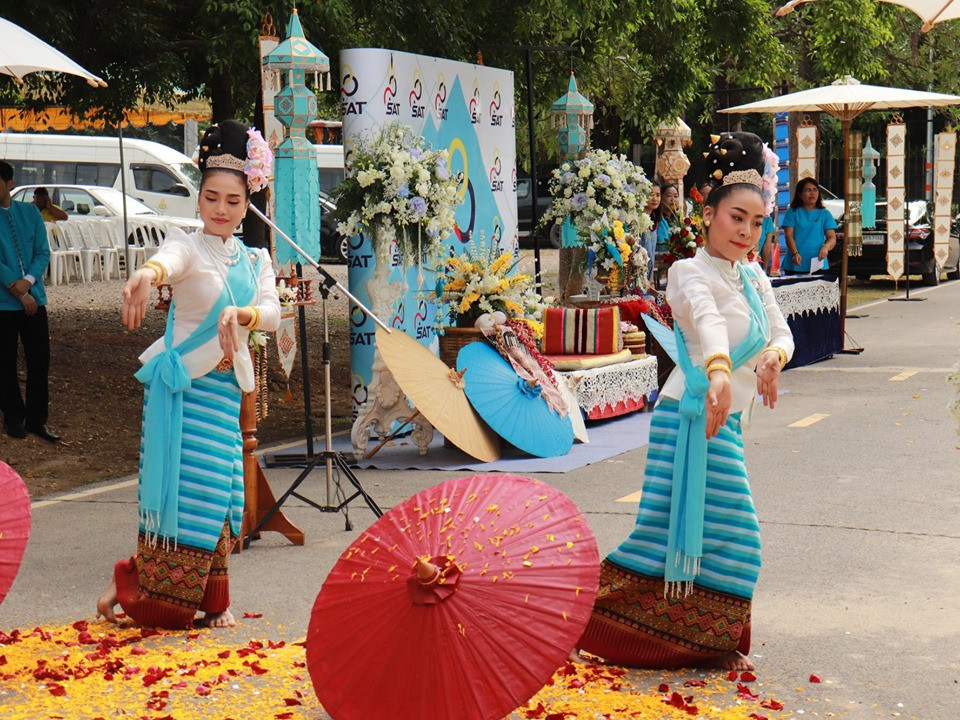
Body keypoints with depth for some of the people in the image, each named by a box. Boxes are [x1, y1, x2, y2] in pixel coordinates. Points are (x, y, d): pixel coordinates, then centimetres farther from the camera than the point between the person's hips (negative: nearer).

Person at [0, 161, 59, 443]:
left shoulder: (30, 212, 5)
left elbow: (43, 252, 3)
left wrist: (28, 281, -14)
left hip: (33, 299, 3)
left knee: (40, 359, 4)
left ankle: (37, 418, 14)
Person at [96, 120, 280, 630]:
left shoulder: (255, 261, 11)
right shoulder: (188, 247, -5)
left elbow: (273, 312, -6)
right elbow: (168, 260, -31)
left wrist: (239, 313, -29)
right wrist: (147, 273, -56)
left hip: (227, 387, 5)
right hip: (182, 385, -5)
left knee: (220, 492, 7)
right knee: (185, 490, -8)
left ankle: (212, 601, 17)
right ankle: (131, 587, 9)